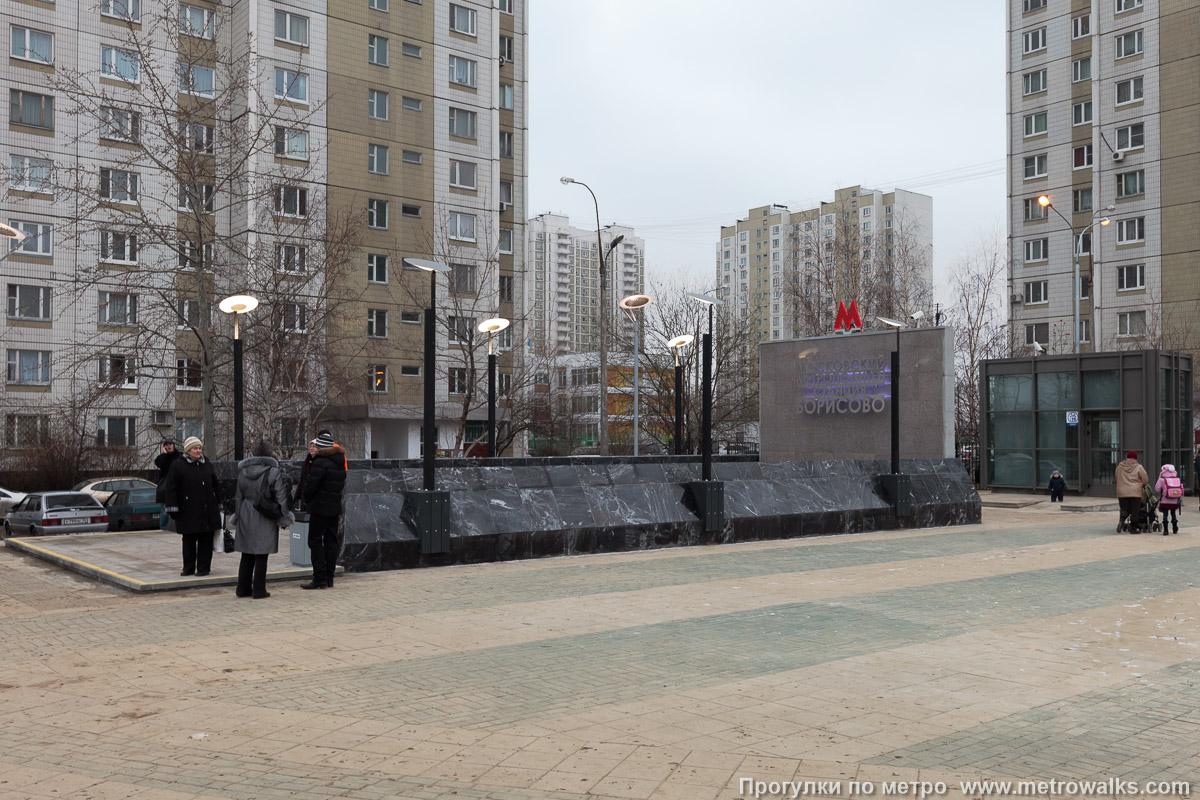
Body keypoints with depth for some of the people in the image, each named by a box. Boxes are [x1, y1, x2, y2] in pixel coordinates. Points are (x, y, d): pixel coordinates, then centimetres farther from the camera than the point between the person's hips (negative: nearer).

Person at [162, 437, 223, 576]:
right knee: (188, 540, 7)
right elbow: (170, 488, -2)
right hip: (188, 511, -2)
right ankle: (188, 568, 18)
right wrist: (173, 509, -8)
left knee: (205, 540, 2)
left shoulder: (208, 465, 10)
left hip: (208, 511, 2)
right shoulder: (178, 465, -1)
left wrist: (218, 505, 16)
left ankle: (204, 567, 10)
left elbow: (216, 486, 17)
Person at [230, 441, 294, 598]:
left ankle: (243, 588, 18)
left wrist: (237, 517, 19)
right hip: (265, 520, -4)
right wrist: (284, 519, 1)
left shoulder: (243, 472, 5)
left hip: (246, 518, 4)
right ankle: (259, 590, 4)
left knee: (247, 556, 13)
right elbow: (281, 498, -8)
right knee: (261, 556, 1)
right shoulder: (274, 473, -9)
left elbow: (238, 497, 11)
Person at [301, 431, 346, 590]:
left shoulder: (320, 463, -15)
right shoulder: (339, 462, 11)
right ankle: (329, 578, 13)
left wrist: (306, 500, 4)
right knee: (331, 542, 10)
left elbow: (311, 484, -15)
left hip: (320, 507, -8)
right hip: (335, 507, 8)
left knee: (315, 541, -3)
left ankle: (320, 579, -5)